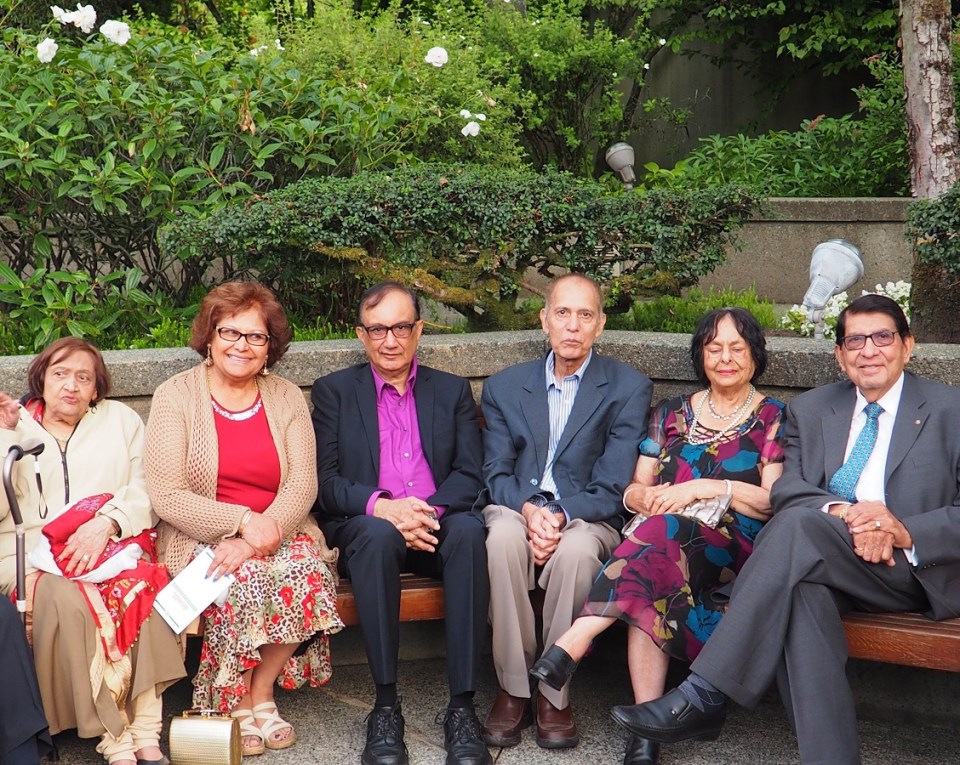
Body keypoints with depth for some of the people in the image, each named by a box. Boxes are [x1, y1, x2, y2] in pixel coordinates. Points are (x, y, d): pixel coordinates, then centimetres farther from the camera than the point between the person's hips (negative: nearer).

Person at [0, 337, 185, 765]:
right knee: (67, 599, -33)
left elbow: (147, 488, 3)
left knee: (141, 584, -33)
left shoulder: (120, 419, 18)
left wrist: (107, 523, -15)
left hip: (112, 547, 1)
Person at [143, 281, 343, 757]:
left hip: (277, 533, 3)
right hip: (201, 537, -2)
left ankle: (261, 691, -8)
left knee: (310, 572, -28)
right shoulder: (175, 396, -1)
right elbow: (166, 496, -9)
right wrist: (242, 520, -20)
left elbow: (303, 486, -3)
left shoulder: (286, 398, 7)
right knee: (249, 580, -32)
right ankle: (235, 704, -10)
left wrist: (261, 535, -21)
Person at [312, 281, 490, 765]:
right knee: (377, 535, -37)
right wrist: (381, 506, -18)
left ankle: (462, 707, -33)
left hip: (437, 528, 2)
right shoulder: (333, 391, 12)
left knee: (469, 529, -33)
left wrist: (430, 511, -16)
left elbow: (470, 475, 6)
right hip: (366, 527, -1)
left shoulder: (452, 392, 17)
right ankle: (386, 707, -31)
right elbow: (324, 481, 2)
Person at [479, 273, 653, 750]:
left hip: (586, 517, -2)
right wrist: (528, 509, -17)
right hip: (516, 507, 2)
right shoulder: (505, 387, 12)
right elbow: (496, 473, 4)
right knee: (502, 535, -34)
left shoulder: (629, 389, 2)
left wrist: (560, 515, -22)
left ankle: (555, 693, -20)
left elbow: (613, 488, -5)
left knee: (576, 549, -36)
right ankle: (513, 688, -22)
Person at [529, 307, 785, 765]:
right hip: (663, 543, 3)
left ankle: (570, 646, -42)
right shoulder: (673, 414, 21)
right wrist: (648, 497, -8)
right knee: (650, 585, -35)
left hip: (733, 548, -3)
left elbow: (774, 501, -1)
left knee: (662, 534, -37)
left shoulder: (773, 418, 11)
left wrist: (702, 488, -12)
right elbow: (634, 491, 17)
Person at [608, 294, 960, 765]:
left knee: (800, 524, -33)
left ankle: (704, 695, -36)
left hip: (918, 567, -3)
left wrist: (906, 531, -19)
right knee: (799, 592, -36)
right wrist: (841, 513, -18)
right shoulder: (810, 410, 19)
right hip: (826, 565, 3)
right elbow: (787, 491, 4)